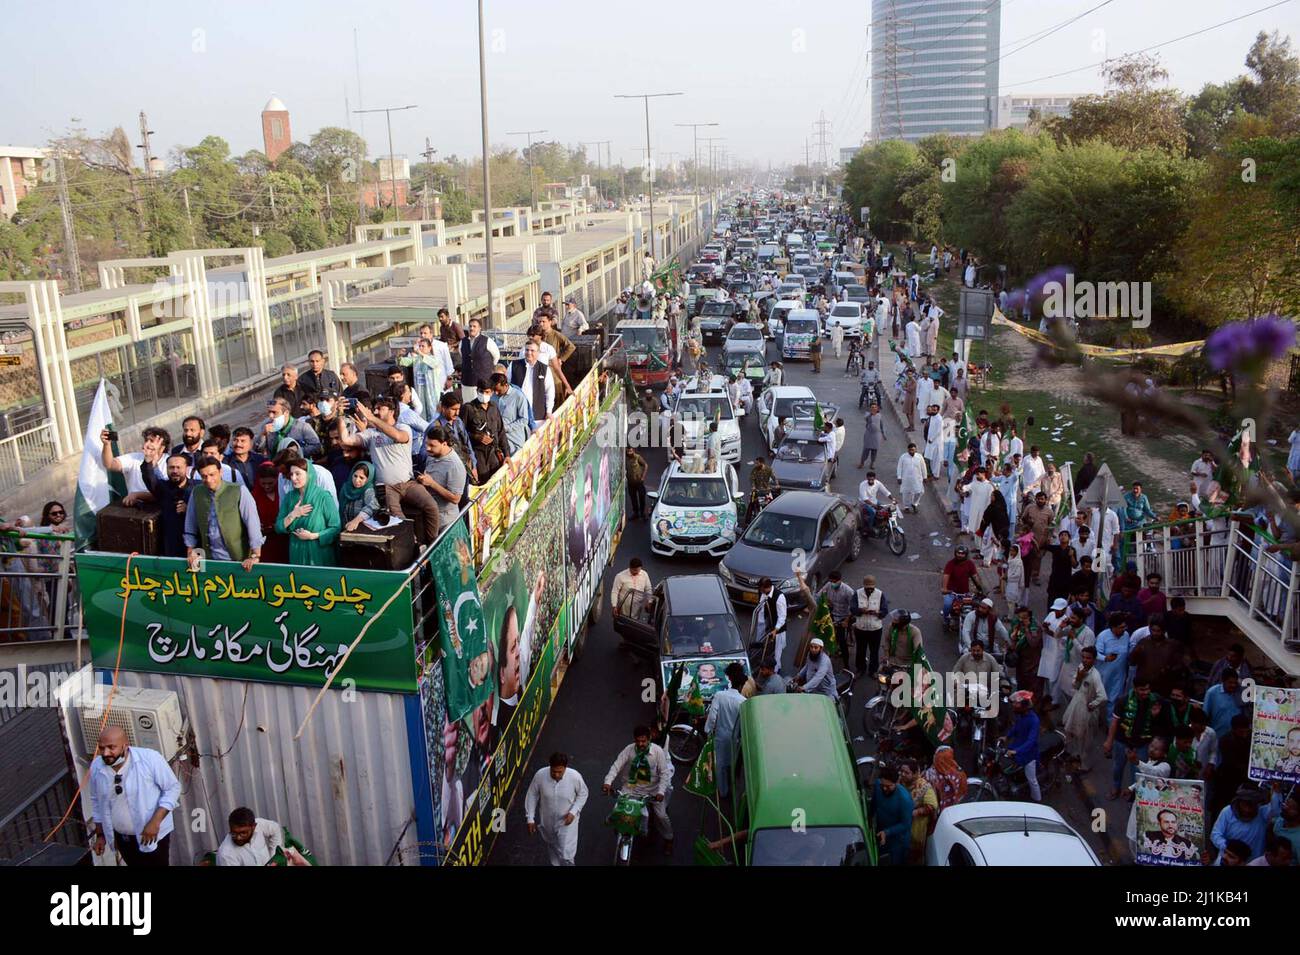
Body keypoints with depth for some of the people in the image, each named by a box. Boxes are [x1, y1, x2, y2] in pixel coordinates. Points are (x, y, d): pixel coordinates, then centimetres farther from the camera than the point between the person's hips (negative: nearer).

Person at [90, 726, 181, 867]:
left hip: (153, 834, -5)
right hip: (121, 837, 5)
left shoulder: (150, 758, -25)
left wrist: (155, 821, -25)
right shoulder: (96, 767, -9)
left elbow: (172, 788, -16)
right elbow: (97, 801, 7)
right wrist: (100, 834, 11)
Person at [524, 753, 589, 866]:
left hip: (567, 822, -2)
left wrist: (573, 812, -18)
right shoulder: (540, 775, -25)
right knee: (552, 848, 25)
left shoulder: (575, 777, -27)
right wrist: (530, 819, -7)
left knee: (566, 855, -1)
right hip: (547, 821, 2)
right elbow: (532, 796, -9)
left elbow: (583, 794, -8)